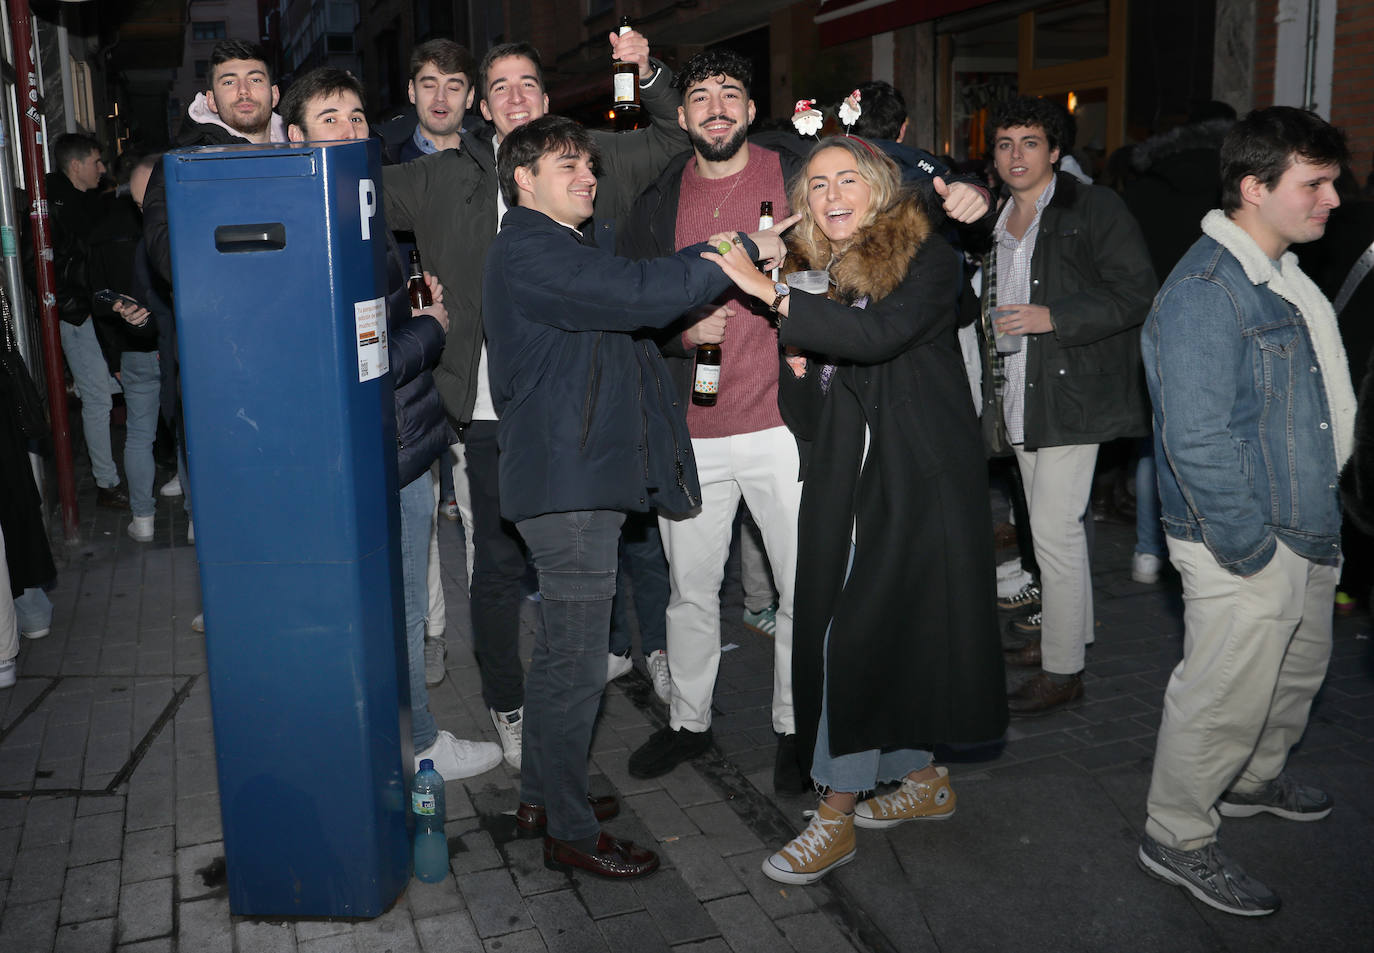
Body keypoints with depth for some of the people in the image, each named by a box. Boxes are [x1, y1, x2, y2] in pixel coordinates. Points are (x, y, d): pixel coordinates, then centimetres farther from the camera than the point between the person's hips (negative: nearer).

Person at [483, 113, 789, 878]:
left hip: (582, 478, 11)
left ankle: (544, 792, 33)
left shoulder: (563, 249, 23)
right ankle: (571, 832, 9)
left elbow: (631, 294, 18)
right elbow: (638, 293, -23)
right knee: (578, 659, -3)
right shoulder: (528, 253, -14)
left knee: (563, 646, 19)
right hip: (568, 480, -11)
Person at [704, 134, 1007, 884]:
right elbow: (808, 419, 11)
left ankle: (835, 815, 3)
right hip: (847, 480, 6)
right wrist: (797, 358, -9)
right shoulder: (819, 274, 12)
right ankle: (924, 778, 30)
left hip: (920, 480, -6)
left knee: (856, 633, -8)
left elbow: (880, 333, -27)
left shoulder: (928, 259, -5)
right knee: (886, 627, 10)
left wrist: (773, 295, -24)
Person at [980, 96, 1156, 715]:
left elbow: (1136, 294, -12)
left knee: (1054, 530, -9)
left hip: (1070, 393, -8)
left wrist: (1052, 317, -20)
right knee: (1054, 525, 17)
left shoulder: (1094, 209, -6)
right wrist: (992, 397, 19)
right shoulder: (995, 222, 17)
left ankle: (1062, 671, 1)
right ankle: (1065, 629, 32)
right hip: (1018, 397, 8)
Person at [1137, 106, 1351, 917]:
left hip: (1308, 529, 10)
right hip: (1244, 546, -10)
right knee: (1225, 697, 3)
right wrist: (1250, 548, -22)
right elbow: (1198, 440, -27)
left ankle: (1256, 779, 49)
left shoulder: (1287, 275, 8)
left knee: (1301, 672, 25)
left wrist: (1325, 521, 15)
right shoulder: (1205, 291, -23)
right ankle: (1178, 837, 22)